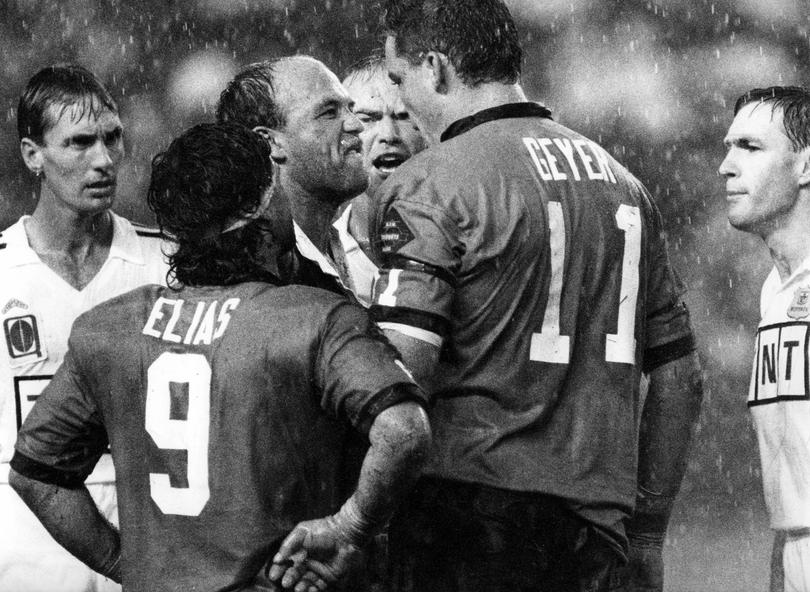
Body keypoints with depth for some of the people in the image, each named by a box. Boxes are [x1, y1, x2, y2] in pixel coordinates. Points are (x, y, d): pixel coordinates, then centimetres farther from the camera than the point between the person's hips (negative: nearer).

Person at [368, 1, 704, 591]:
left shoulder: (430, 184, -6)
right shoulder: (621, 181, 16)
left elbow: (401, 377, -17)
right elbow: (680, 375, 18)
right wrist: (648, 530, 23)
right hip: (599, 528, 6)